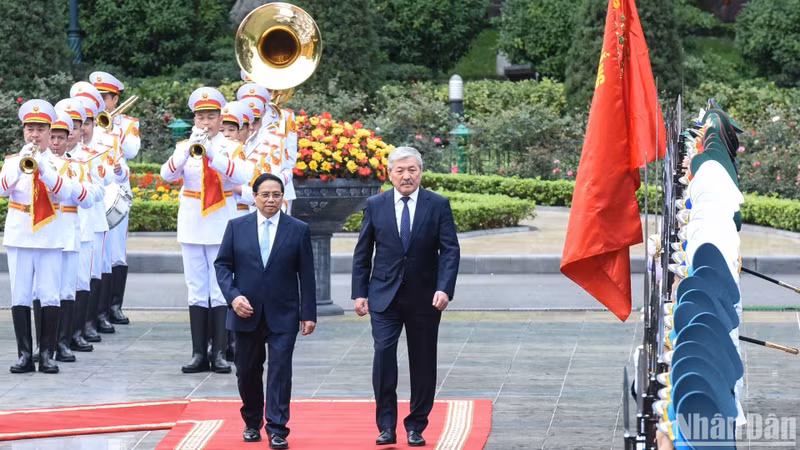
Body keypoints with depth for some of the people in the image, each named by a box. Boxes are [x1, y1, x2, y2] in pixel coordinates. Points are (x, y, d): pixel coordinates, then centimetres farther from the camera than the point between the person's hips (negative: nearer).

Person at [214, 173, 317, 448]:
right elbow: (222, 265, 5)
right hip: (246, 313, 2)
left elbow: (306, 274, 2)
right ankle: (252, 423, 28)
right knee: (247, 371, 10)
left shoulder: (298, 230, 1)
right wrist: (233, 296, -10)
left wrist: (308, 313, -2)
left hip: (282, 315, -2)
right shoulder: (237, 227, 4)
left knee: (280, 369, -8)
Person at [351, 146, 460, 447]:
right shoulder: (375, 205, 4)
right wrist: (360, 292, 1)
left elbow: (450, 251, -5)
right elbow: (362, 253, 7)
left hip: (424, 298, 0)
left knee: (422, 363, 6)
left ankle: (416, 427, 17)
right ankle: (386, 426, -8)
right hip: (384, 295, 0)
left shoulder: (438, 205, 0)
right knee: (383, 354, -14)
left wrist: (444, 289, -17)